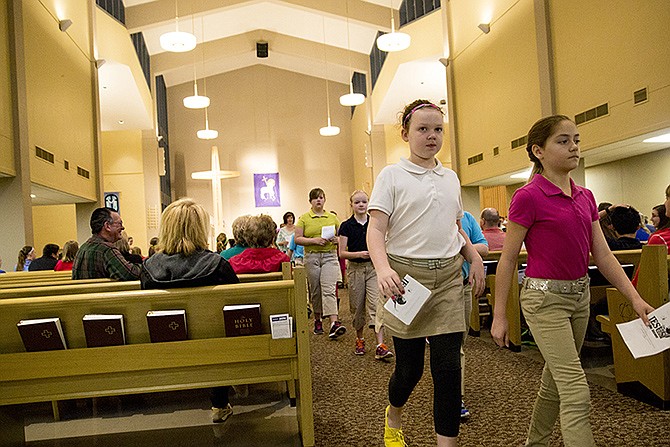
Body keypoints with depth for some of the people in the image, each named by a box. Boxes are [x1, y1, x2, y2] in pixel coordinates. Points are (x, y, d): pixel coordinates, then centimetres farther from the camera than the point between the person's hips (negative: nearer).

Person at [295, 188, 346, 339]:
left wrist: (337, 240, -5)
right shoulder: (304, 218, 4)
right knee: (315, 291, 7)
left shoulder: (333, 217, 11)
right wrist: (314, 240, -15)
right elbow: (297, 239, -1)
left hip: (330, 256, 0)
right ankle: (317, 320, 24)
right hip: (311, 257, 0)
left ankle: (334, 324, -22)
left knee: (329, 289, -13)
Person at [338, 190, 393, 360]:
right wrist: (359, 254, -18)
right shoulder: (347, 226, -1)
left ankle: (380, 345, -11)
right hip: (355, 268, 0)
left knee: (376, 304, -9)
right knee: (357, 307, 9)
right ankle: (360, 339, 28)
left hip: (374, 267, 0)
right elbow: (342, 253, -3)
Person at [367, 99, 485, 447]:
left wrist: (475, 258, 7)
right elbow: (376, 229, -10)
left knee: (448, 366, -2)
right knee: (410, 367, 7)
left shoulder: (451, 178, 15)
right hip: (405, 277, -4)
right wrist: (383, 268, -28)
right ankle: (393, 418, 40)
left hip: (448, 278, 4)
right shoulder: (392, 175, -1)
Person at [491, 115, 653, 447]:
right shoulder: (528, 197, -14)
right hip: (545, 298, -8)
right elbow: (508, 259, -11)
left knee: (555, 380, 20)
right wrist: (499, 317, -10)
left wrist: (635, 298, -2)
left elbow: (602, 255, 8)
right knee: (576, 394, -8)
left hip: (580, 295, 8)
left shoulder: (585, 197, 7)